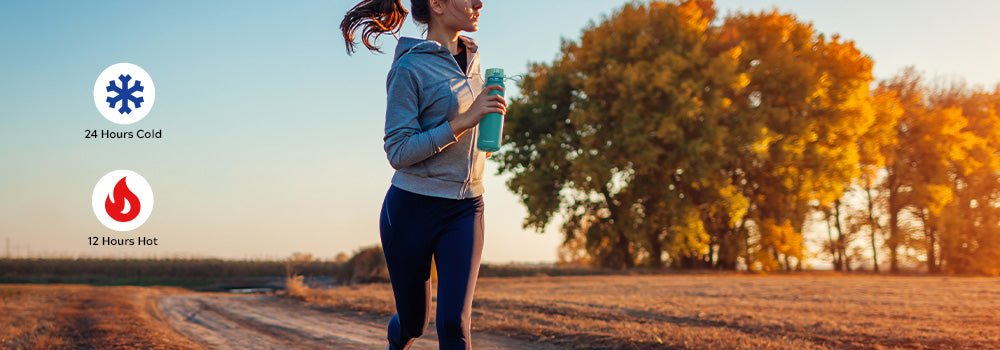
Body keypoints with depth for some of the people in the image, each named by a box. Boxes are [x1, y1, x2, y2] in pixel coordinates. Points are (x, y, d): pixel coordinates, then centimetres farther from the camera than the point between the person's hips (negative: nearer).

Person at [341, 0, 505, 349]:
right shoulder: (409, 67, -12)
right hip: (413, 210, -4)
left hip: (465, 210, 4)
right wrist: (464, 121, -23)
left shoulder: (471, 58, 9)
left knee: (454, 322, -12)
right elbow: (398, 152, -17)